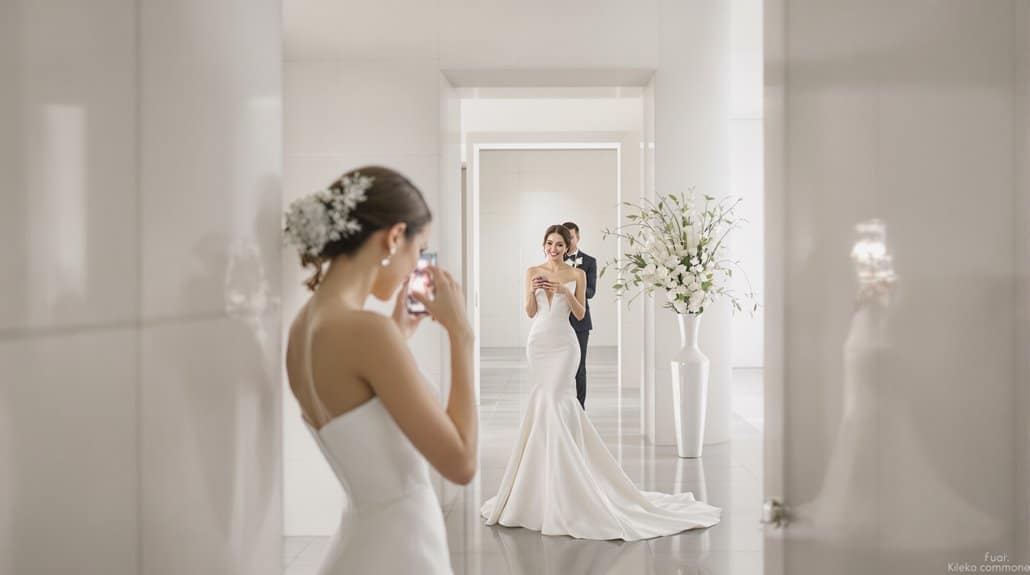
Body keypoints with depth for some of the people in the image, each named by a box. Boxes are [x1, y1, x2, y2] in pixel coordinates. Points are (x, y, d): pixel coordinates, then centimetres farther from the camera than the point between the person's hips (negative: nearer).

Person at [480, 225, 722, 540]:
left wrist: (565, 291, -14)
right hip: (538, 342, 3)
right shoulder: (533, 272, 8)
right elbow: (530, 312, 5)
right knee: (559, 402, 7)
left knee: (549, 402, -12)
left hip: (563, 343, -3)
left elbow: (581, 313, 0)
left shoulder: (577, 274, 3)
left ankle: (554, 486, -6)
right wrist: (532, 290, -13)